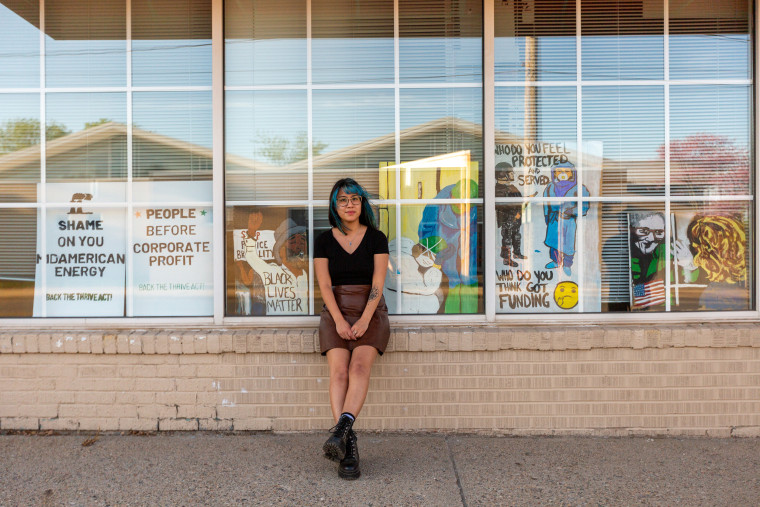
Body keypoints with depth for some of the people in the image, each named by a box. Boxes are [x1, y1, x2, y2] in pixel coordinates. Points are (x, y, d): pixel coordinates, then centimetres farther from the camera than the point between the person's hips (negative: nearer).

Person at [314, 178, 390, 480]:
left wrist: (364, 319, -15)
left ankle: (341, 430, -38)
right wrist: (339, 320, -13)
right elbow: (325, 285, 0)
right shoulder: (324, 241, 8)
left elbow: (377, 284, -3)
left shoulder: (376, 238, 5)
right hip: (335, 311, 1)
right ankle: (348, 449, -23)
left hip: (370, 311, 0)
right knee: (338, 372, -19)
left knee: (360, 366, -25)